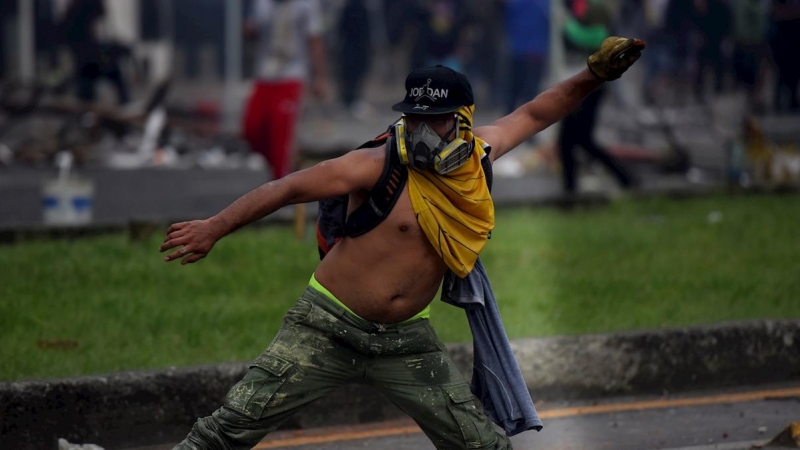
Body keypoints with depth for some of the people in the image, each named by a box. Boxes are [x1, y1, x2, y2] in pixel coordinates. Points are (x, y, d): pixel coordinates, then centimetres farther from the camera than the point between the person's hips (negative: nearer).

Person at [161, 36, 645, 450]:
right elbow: (288, 188, -11)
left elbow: (532, 114, 17)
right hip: (329, 330, -4)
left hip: (406, 341, 4)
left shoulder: (477, 155, 0)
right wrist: (214, 228, -10)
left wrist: (595, 74, 10)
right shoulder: (380, 166, -16)